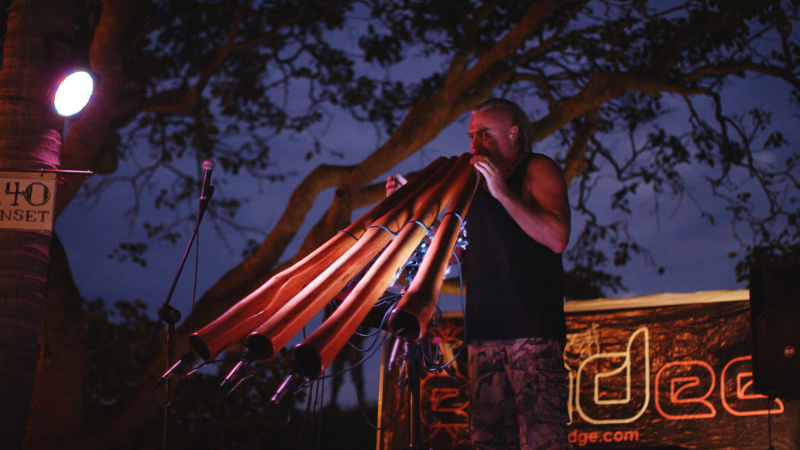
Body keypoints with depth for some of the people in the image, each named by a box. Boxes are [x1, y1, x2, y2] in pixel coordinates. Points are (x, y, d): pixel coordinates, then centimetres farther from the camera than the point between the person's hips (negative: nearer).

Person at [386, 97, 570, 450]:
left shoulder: (537, 170, 4)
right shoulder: (474, 182, 22)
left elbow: (557, 239, -12)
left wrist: (502, 192, -14)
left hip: (533, 328, -6)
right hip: (484, 329, 6)